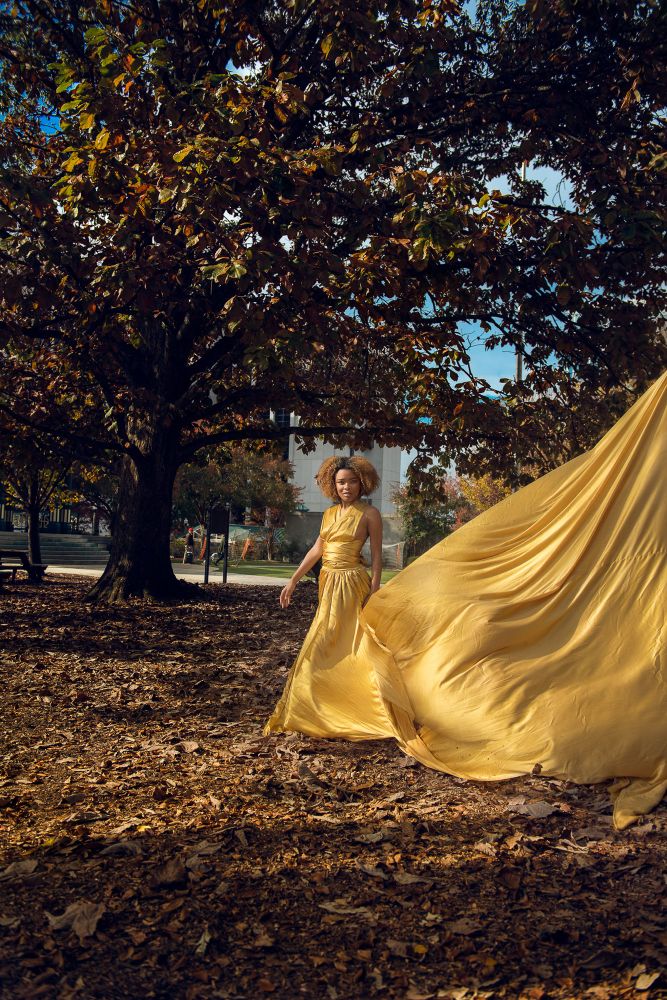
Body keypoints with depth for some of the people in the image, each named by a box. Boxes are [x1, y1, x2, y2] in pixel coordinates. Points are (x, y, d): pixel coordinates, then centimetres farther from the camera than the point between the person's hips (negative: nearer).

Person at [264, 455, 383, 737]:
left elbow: (376, 556, -6)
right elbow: (316, 550, 13)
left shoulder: (369, 514, -4)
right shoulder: (330, 513, 12)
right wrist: (293, 581, 10)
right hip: (328, 582, 6)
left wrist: (374, 591, -13)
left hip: (351, 583, -6)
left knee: (324, 644, -5)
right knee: (335, 645, 12)